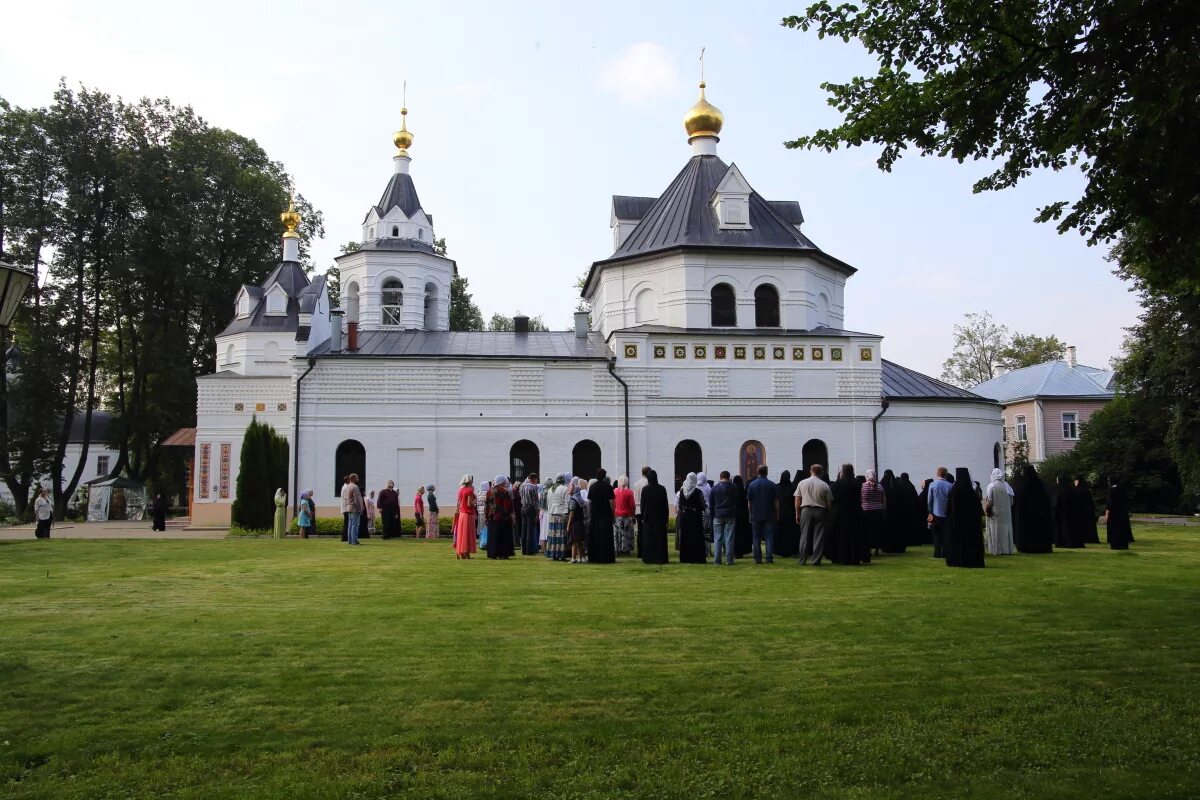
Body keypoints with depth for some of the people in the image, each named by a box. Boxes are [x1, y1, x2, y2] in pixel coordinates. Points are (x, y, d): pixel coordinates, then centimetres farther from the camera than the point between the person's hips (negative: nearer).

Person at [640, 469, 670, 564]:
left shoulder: (645, 489, -7)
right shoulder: (662, 488, -4)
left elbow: (643, 504, -3)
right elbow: (666, 504, 0)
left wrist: (643, 516, 5)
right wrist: (666, 517, 7)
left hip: (648, 517, -1)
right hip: (660, 516, 1)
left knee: (648, 538, 6)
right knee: (660, 537, 6)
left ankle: (648, 558, 5)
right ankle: (660, 558, 5)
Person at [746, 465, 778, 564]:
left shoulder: (752, 484, 0)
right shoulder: (772, 484, -3)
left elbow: (749, 501, 4)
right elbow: (776, 501, -1)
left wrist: (750, 514, 12)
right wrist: (777, 513, 9)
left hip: (756, 515, 1)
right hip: (769, 515, -1)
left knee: (756, 537, 7)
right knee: (769, 536, 3)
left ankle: (758, 558, 6)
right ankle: (769, 558, -3)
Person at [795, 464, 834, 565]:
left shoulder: (802, 483, 4)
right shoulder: (825, 485, -1)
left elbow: (797, 500, 4)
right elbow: (829, 503, -1)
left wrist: (797, 513, 10)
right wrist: (829, 515, 8)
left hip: (806, 510, 2)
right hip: (820, 511, -1)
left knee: (804, 535, 7)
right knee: (819, 536, 3)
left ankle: (801, 560, 8)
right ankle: (816, 561, 2)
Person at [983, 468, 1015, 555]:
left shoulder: (991, 486, -10)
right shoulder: (1007, 486, 1)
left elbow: (989, 501, -11)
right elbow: (1011, 501, 4)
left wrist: (987, 511, 3)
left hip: (995, 513, -3)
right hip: (1006, 513, 4)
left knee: (995, 531, 1)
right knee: (1006, 530, 10)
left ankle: (996, 550, 0)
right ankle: (1007, 549, 12)